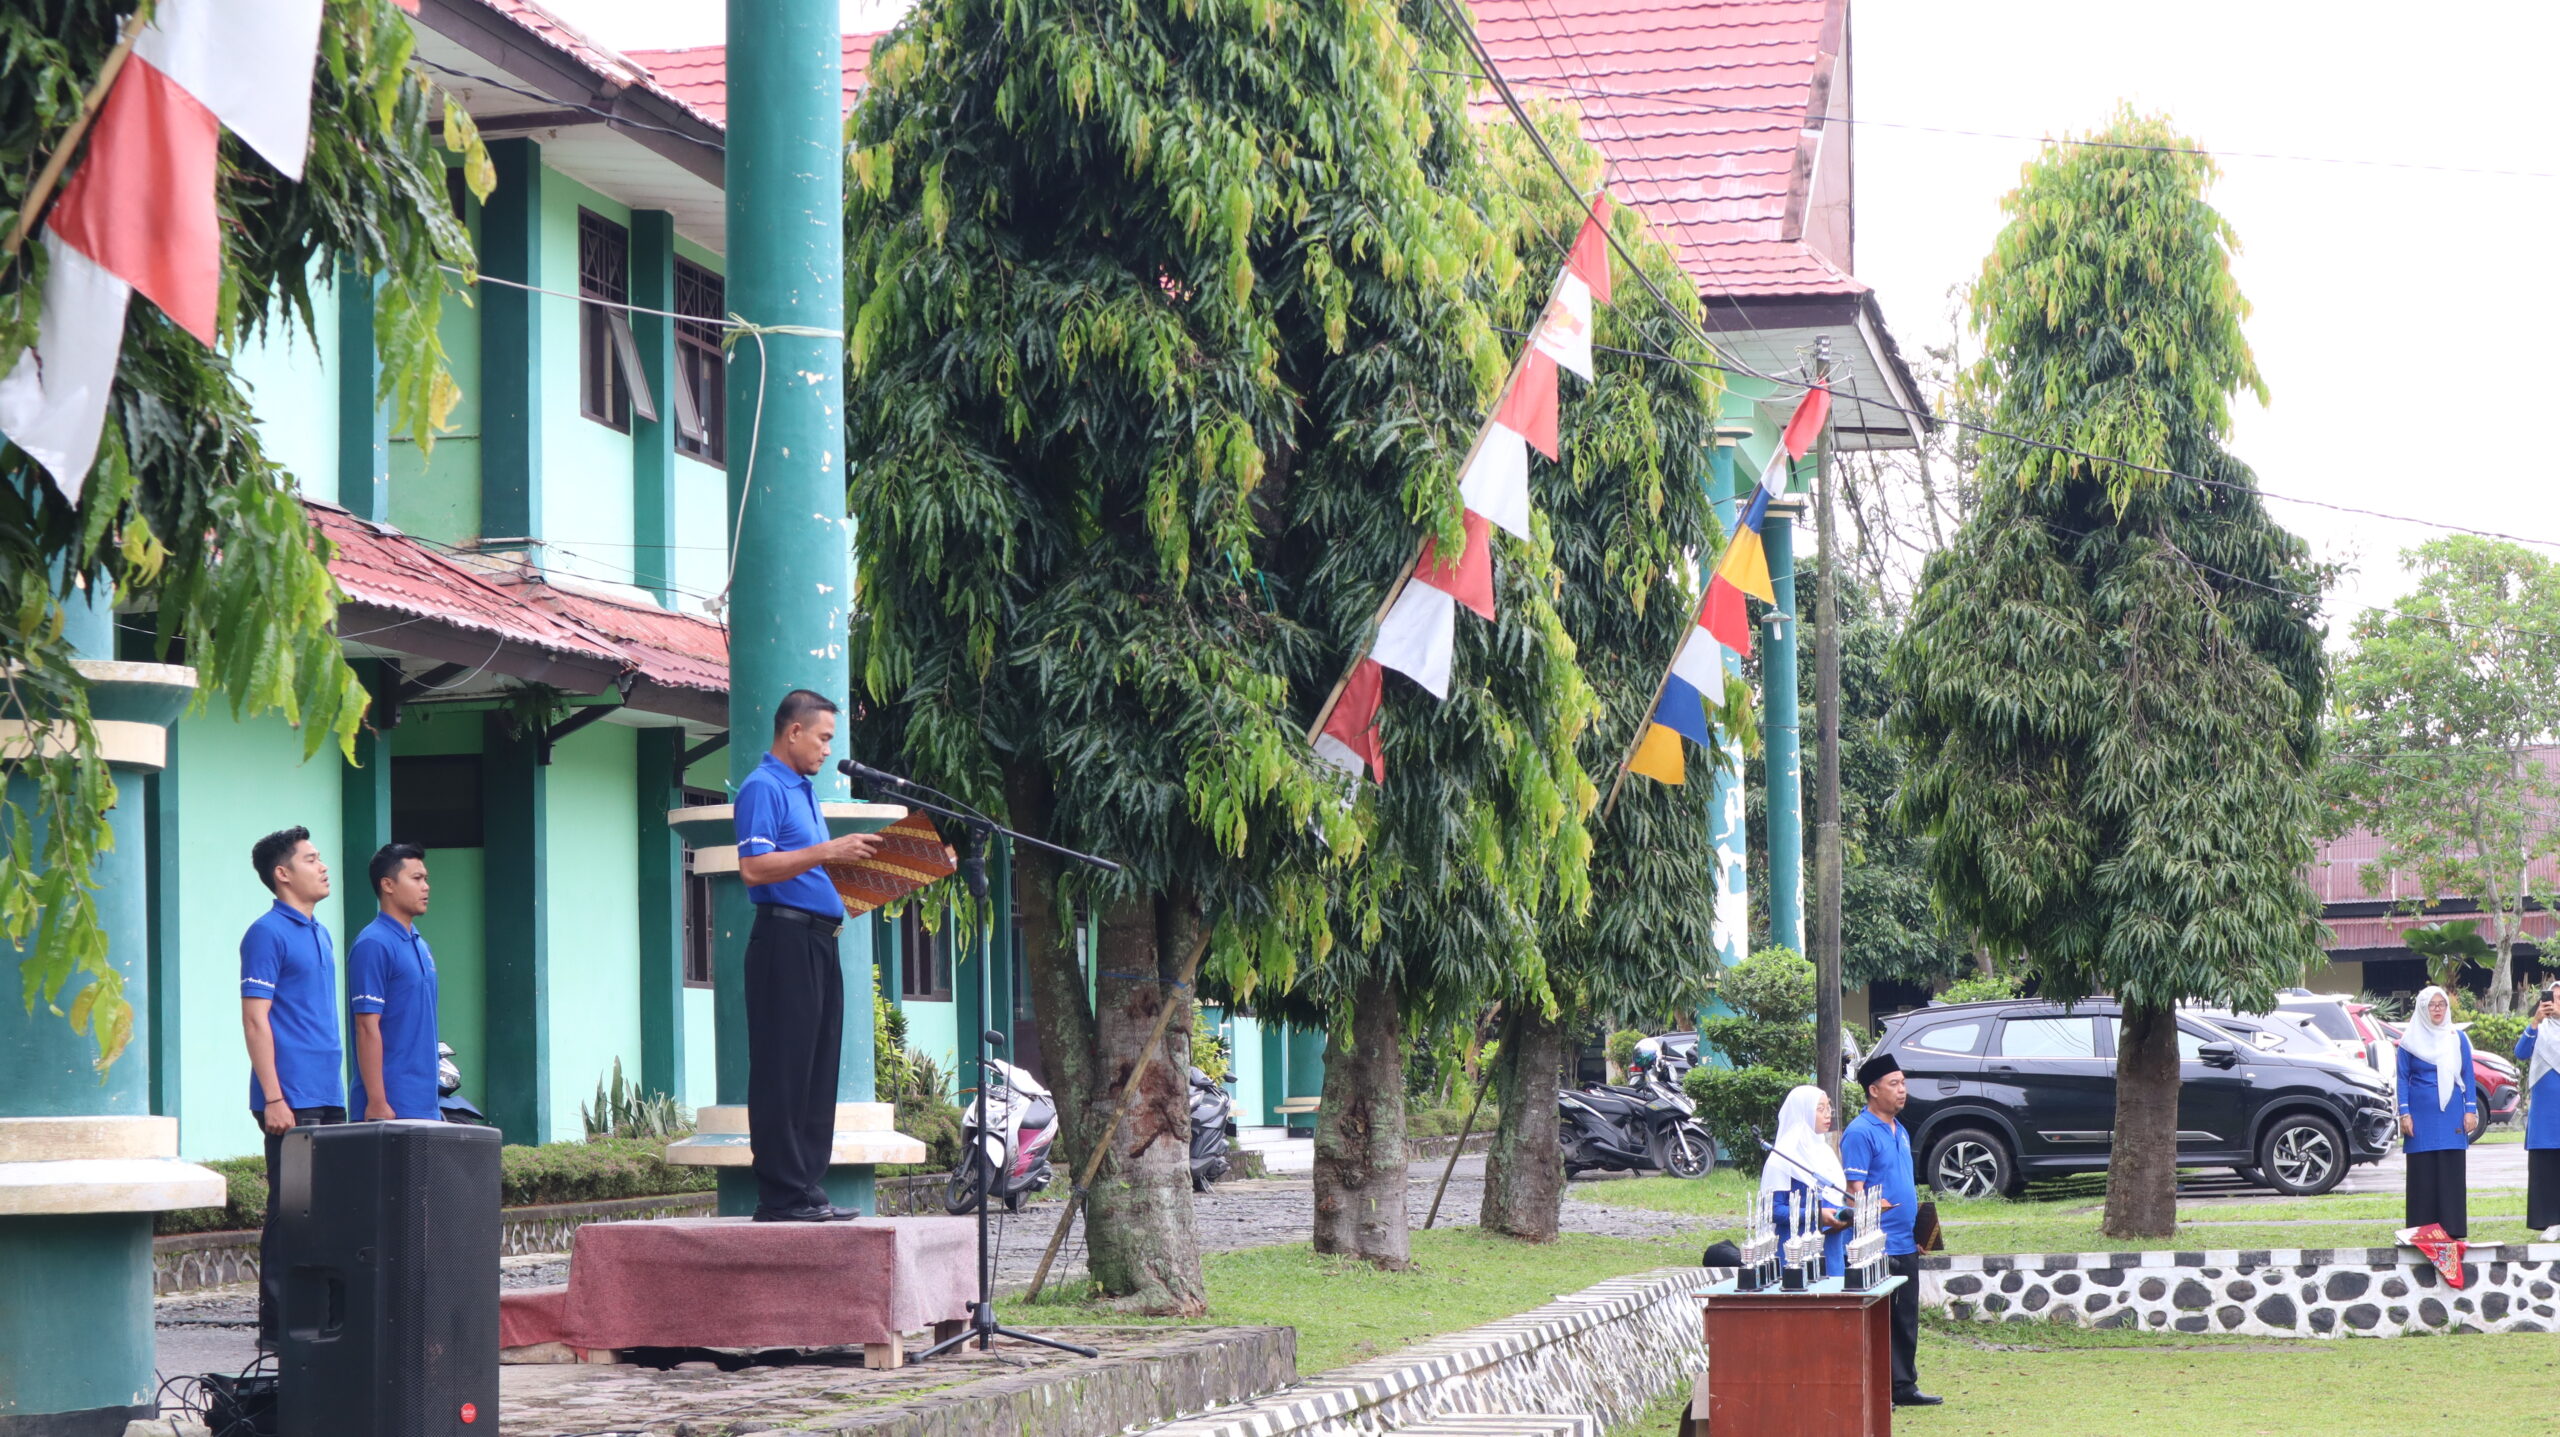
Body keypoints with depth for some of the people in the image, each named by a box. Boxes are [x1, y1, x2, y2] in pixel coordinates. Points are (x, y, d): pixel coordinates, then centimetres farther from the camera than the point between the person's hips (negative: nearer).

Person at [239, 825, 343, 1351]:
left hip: (328, 1097, 8)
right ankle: (277, 1327, -2)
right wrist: (273, 1098, -18)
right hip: (291, 1101, -8)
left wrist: (335, 1089, 18)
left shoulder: (319, 934, 18)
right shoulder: (268, 933, -8)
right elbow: (255, 1018, -13)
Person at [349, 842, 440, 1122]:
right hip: (393, 1105, -8)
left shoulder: (420, 945, 16)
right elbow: (367, 1028, -16)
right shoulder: (374, 945, -11)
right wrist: (377, 1103, -20)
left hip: (425, 1106, 8)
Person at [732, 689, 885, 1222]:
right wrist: (826, 852, -21)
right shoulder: (763, 788, -8)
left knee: (819, 1068, 8)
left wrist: (852, 861, 15)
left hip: (819, 939, 10)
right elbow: (753, 868, -19)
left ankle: (807, 1188, 11)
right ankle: (782, 1195, -8)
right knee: (784, 1071, -8)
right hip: (785, 937, -10)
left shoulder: (804, 791, 22)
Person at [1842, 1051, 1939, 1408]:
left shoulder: (1901, 1131, 16)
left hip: (1906, 1245, 9)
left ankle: (1905, 1386, 20)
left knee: (1906, 1318, 13)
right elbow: (1855, 1190, -16)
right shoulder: (1860, 1133, -12)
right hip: (1879, 1247, -9)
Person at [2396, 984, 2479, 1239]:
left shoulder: (2458, 1039, 9)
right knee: (2422, 1172, -2)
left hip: (2451, 1113, 1)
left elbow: (2468, 1075, 11)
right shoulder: (2411, 1040, 5)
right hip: (2422, 1114, -1)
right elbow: (2403, 1077, 5)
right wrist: (2404, 1113, -4)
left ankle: (2453, 1228, 2)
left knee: (2451, 1170, -1)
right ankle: (2422, 1230, 0)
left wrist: (2471, 1110, 3)